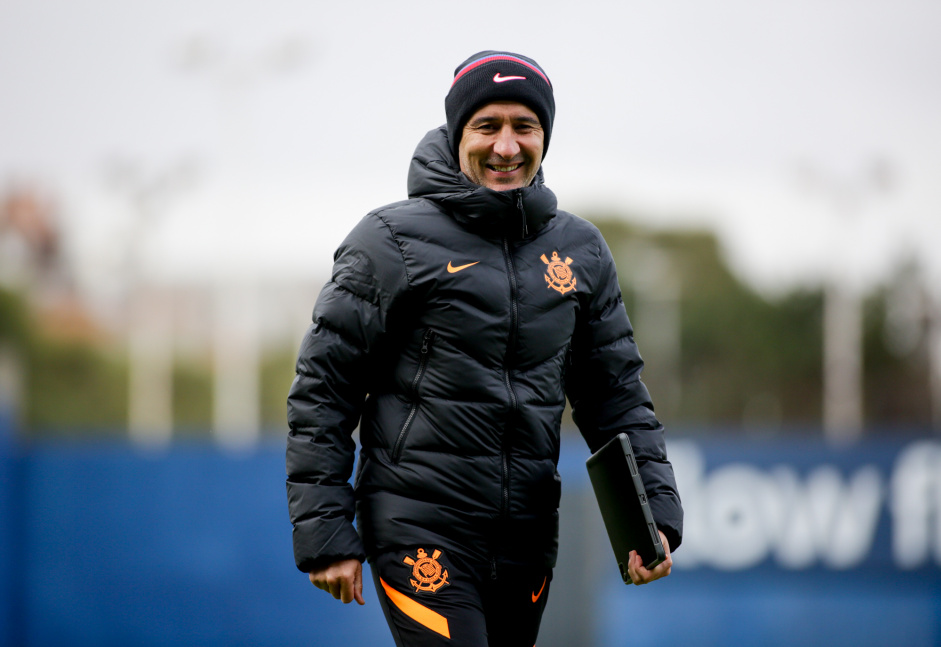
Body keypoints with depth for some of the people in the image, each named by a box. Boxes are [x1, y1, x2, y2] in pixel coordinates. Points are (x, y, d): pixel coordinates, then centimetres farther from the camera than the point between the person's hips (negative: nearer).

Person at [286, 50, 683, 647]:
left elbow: (616, 393, 16)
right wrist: (325, 533, -8)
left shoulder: (579, 249, 10)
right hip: (419, 529, -5)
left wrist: (656, 510, 3)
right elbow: (322, 391, -3)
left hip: (528, 540, 5)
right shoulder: (394, 240, -4)